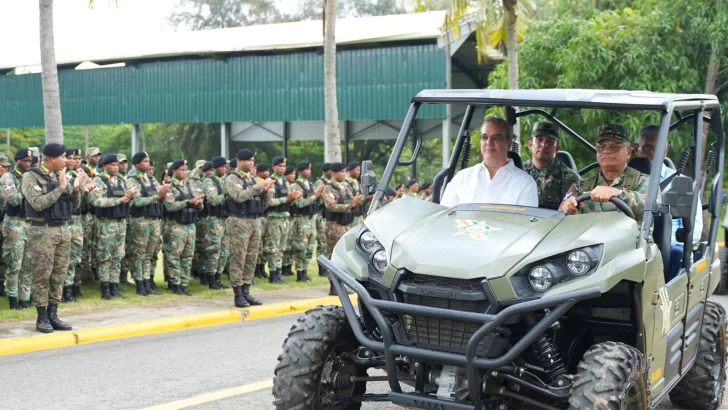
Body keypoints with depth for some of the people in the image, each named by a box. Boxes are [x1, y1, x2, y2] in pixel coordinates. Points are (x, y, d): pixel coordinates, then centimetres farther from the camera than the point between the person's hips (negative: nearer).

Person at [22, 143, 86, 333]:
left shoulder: (61, 176, 12)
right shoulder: (31, 177, -7)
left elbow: (74, 205, 13)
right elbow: (38, 204, -19)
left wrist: (76, 189, -6)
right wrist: (61, 188, -20)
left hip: (63, 229, 7)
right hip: (42, 230, -7)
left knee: (59, 274, 7)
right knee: (42, 275, -3)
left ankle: (53, 314, 14)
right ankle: (42, 317, 4)